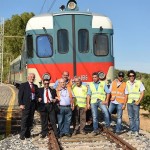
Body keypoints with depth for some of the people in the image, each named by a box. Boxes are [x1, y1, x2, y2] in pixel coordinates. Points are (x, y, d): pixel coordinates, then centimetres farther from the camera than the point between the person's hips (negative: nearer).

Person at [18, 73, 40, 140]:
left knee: (30, 120, 7)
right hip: (26, 105, -5)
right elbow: (20, 95, -5)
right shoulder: (23, 85, 1)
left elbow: (37, 94, 20)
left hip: (33, 104, 5)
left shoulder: (35, 86, 17)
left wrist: (38, 98, -3)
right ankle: (22, 134, -1)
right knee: (24, 120, -6)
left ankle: (28, 134, 14)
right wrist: (21, 104, -14)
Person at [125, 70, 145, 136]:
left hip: (136, 102, -4)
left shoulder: (139, 82, -5)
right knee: (130, 117, 9)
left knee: (136, 117, -3)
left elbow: (142, 92, -6)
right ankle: (132, 130, 19)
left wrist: (138, 101, -12)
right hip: (129, 102, 4)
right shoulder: (127, 83, 7)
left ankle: (136, 131, 5)